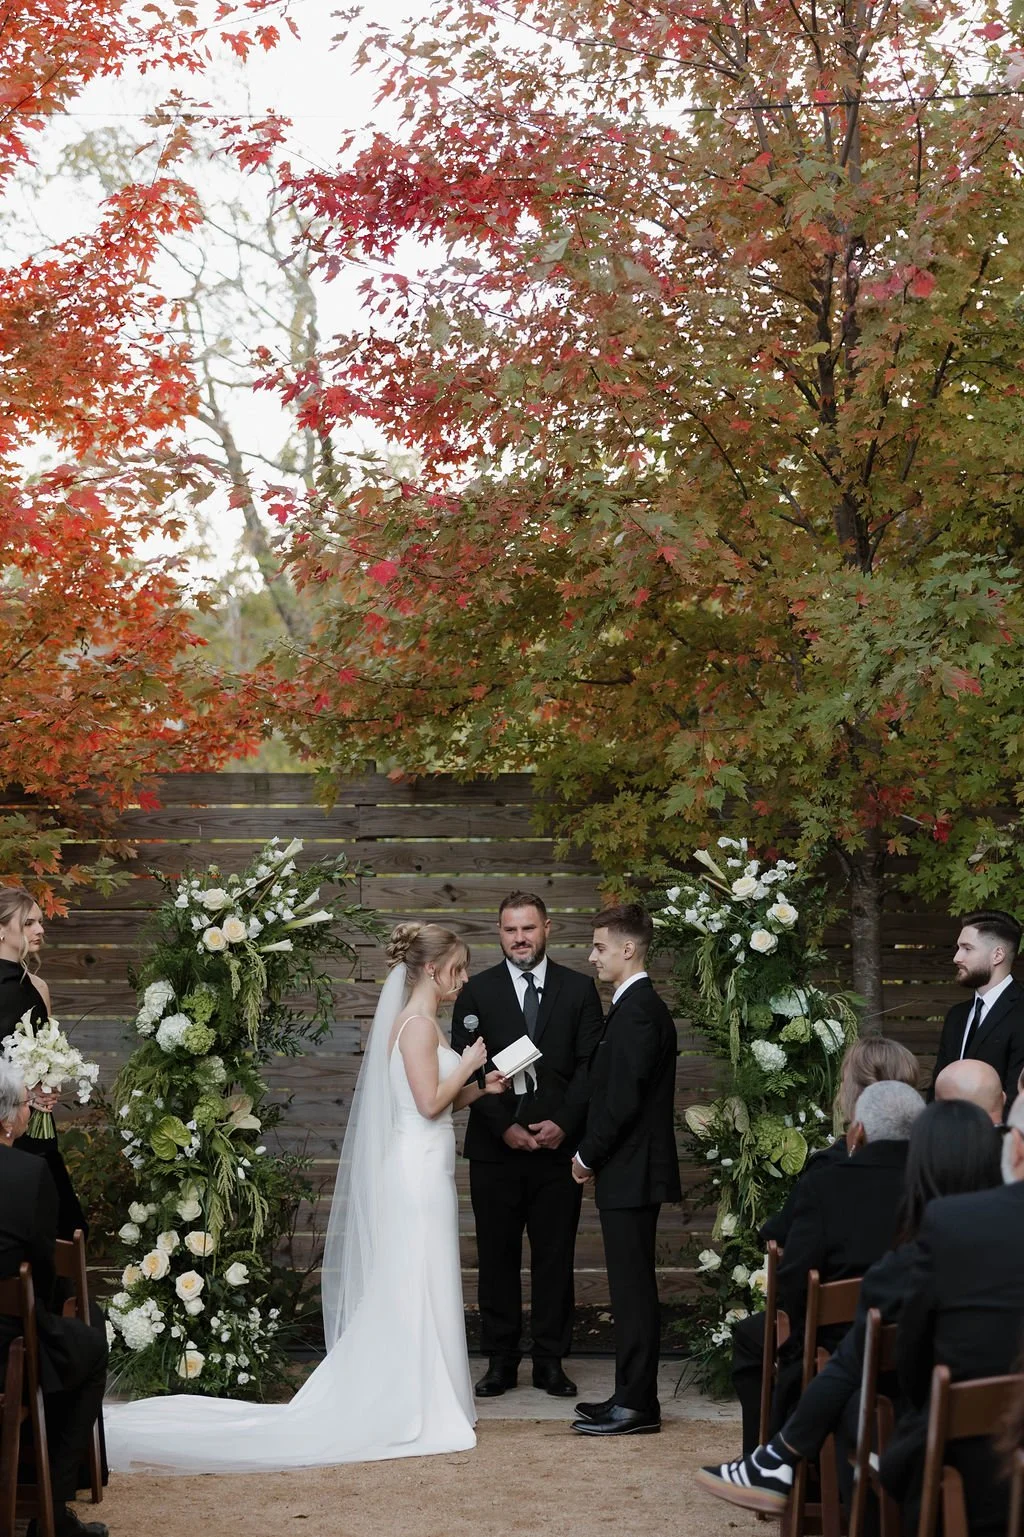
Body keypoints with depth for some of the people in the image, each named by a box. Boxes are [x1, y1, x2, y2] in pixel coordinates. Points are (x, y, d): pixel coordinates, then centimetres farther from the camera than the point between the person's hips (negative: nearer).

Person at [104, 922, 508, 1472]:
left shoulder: (420, 1023, 16)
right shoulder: (418, 1024, -14)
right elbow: (430, 1103, -20)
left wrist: (480, 1088, 7)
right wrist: (469, 1062, -8)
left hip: (423, 1167, 10)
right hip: (420, 1168, -10)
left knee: (399, 1293, 11)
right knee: (417, 1288, -5)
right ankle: (416, 1409, -1)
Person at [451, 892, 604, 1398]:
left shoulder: (579, 989, 5)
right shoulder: (477, 991, 4)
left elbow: (591, 1066, 1)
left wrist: (564, 1124, -11)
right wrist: (504, 1127, -11)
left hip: (558, 1145, 0)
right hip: (495, 1148, 0)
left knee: (555, 1258, 4)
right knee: (497, 1258, 4)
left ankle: (550, 1361, 11)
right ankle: (500, 1362, 11)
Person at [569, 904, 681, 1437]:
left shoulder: (638, 1011, -17)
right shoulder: (637, 1005, 15)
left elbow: (623, 1098, -21)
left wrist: (587, 1155, -10)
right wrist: (592, 1154, 13)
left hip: (631, 1172, -10)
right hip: (627, 1171, 10)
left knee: (632, 1287, -5)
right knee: (630, 1287, 13)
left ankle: (637, 1404, -1)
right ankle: (632, 1396, 19)